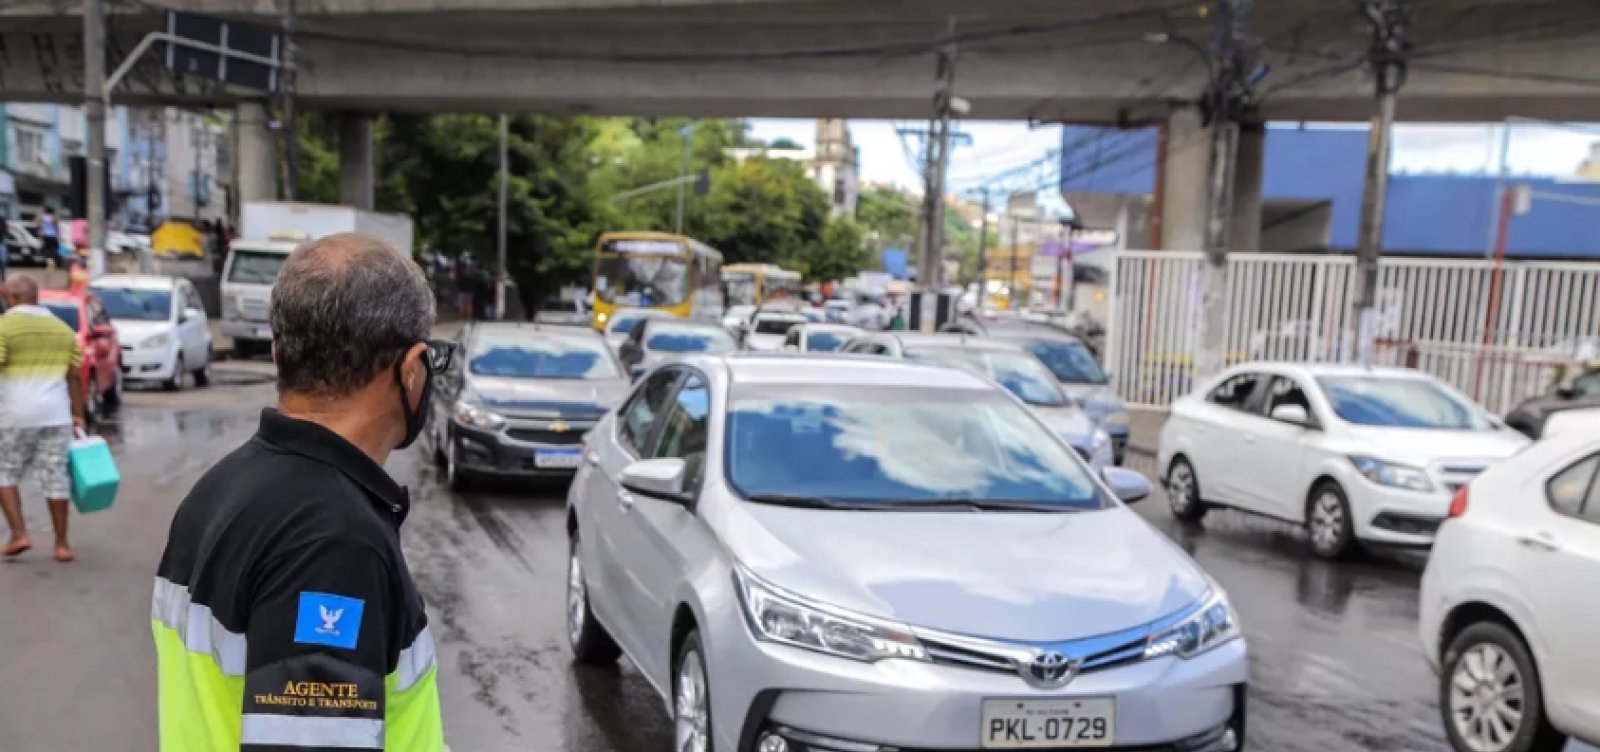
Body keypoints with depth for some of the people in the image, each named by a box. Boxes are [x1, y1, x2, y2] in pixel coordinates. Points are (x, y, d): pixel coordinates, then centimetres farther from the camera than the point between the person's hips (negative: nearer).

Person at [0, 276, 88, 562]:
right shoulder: (63, 329, 11)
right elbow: (74, 377, 11)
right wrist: (78, 415, 15)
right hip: (56, 415, 4)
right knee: (55, 478, 7)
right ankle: (62, 544, 9)